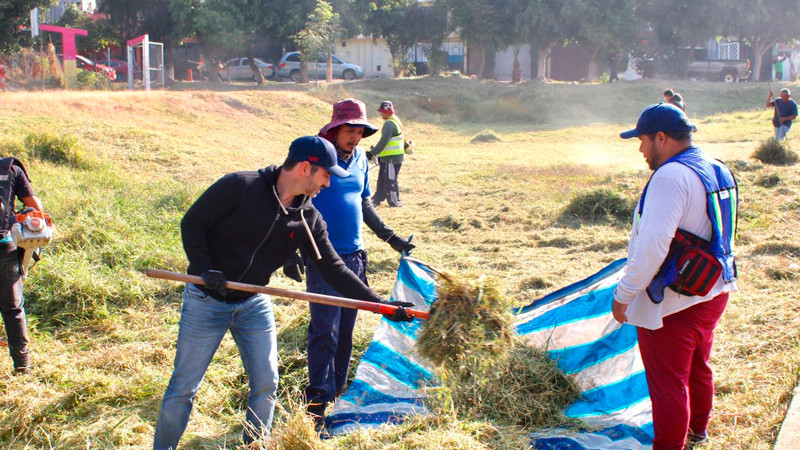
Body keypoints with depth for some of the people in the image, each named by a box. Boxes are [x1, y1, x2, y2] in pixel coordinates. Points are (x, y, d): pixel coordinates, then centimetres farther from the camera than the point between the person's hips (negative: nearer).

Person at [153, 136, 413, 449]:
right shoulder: (239, 187, -19)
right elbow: (192, 225, -13)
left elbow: (332, 268, -1)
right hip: (206, 302, -5)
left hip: (254, 305, 5)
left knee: (266, 383, 7)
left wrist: (380, 303, -5)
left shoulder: (309, 219, -4)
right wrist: (205, 270, -25)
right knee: (184, 387, 4)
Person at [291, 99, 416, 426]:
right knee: (325, 331, -8)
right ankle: (318, 401, -2)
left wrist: (390, 238, 23)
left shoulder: (360, 160, 11)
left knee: (345, 331, 12)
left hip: (354, 257, 6)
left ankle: (337, 391, 23)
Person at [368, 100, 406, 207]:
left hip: (391, 158, -10)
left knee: (390, 180, -1)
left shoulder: (389, 124, -17)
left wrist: (372, 153, -14)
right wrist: (376, 152, 20)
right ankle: (376, 200, 19)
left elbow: (383, 142, -21)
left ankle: (394, 201, 7)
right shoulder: (395, 121, 15)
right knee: (382, 180, 14)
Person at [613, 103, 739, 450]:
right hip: (713, 293, 10)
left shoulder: (671, 176, -23)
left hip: (672, 304, -10)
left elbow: (652, 245, -28)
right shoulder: (718, 170, 6)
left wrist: (624, 295, -21)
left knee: (668, 383, 2)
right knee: (698, 369, 27)